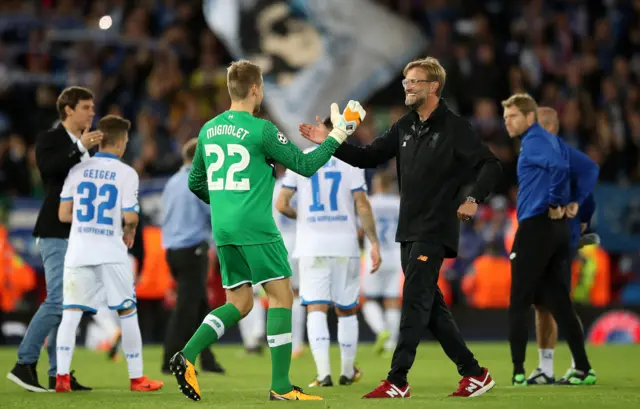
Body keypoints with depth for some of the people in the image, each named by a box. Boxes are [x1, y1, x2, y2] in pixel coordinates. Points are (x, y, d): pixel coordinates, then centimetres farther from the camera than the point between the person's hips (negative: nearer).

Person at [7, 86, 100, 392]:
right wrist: (80, 147, -29)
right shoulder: (49, 139, -4)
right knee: (57, 301, -15)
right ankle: (24, 364, -10)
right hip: (57, 233, -8)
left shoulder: (84, 146, 18)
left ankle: (58, 374, 9)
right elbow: (46, 167, -26)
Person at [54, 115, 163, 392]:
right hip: (111, 253, -2)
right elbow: (130, 216, -9)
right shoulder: (126, 173, -5)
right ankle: (136, 378, 14)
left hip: (79, 253, 2)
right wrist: (129, 231, 13)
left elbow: (63, 214, 4)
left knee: (71, 313, 2)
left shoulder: (78, 170, 4)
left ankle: (62, 376, -10)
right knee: (127, 313, 10)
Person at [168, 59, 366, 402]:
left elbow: (195, 182, 19)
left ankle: (187, 357, -4)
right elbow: (305, 165, -5)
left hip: (222, 230, 7)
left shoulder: (209, 130, 10)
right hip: (255, 228, -7)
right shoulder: (261, 130, -9)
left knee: (240, 303, 14)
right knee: (281, 296, 1)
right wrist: (338, 135, 4)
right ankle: (280, 386, -3)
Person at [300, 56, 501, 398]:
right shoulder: (405, 127, 11)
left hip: (435, 231, -8)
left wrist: (473, 198, -22)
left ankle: (397, 380, -10)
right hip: (409, 230, 8)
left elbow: (490, 165, -10)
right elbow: (368, 157, 13)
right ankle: (474, 373, 16)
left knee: (414, 302, -11)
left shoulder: (454, 128, -9)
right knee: (431, 306, 9)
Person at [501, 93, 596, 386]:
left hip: (535, 227, -9)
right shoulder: (551, 140, 17)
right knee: (558, 302, 10)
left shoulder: (534, 141, -10)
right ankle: (583, 369, 6)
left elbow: (560, 166, -28)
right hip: (558, 230, 9)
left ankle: (518, 372, -5)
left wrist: (555, 203, -16)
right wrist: (570, 202, 10)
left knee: (519, 304, -3)